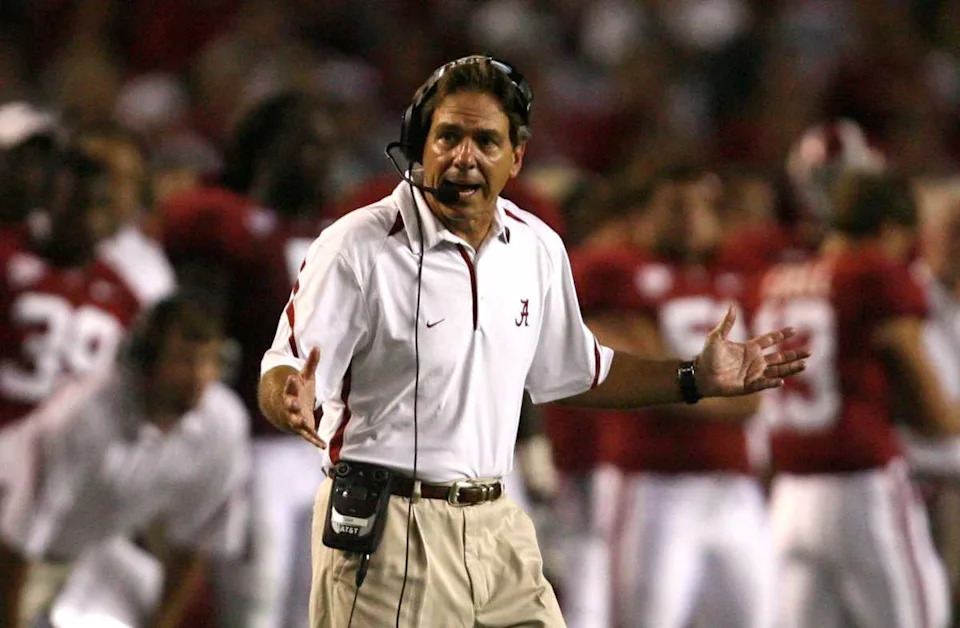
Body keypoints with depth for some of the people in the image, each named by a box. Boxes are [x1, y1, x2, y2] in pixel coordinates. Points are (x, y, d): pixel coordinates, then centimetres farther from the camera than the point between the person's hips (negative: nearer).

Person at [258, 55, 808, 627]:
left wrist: (697, 379, 18)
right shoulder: (358, 248, -10)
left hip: (498, 529, 6)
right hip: (387, 533, -5)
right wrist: (293, 402, -35)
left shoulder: (538, 249, 9)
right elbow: (283, 376, -12)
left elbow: (576, 372, 23)